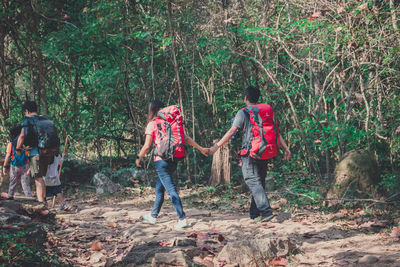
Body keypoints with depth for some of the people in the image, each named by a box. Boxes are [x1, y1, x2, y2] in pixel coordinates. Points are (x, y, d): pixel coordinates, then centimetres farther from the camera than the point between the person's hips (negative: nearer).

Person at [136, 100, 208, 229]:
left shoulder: (152, 124, -5)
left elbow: (147, 146, -6)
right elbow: (186, 138, 7)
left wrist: (139, 158, 9)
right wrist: (201, 148, 12)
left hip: (161, 159, -6)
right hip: (174, 159, 6)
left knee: (171, 189, -7)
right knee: (159, 186, 20)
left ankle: (182, 219, -14)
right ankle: (153, 216, 30)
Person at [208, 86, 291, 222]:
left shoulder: (243, 113, -5)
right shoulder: (267, 111, 12)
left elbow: (231, 132, -10)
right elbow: (276, 132, 9)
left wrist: (216, 146, -6)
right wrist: (286, 148, 12)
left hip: (250, 152, -6)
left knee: (253, 182, -8)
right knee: (260, 181, 13)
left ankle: (266, 211, -22)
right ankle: (255, 213, 17)